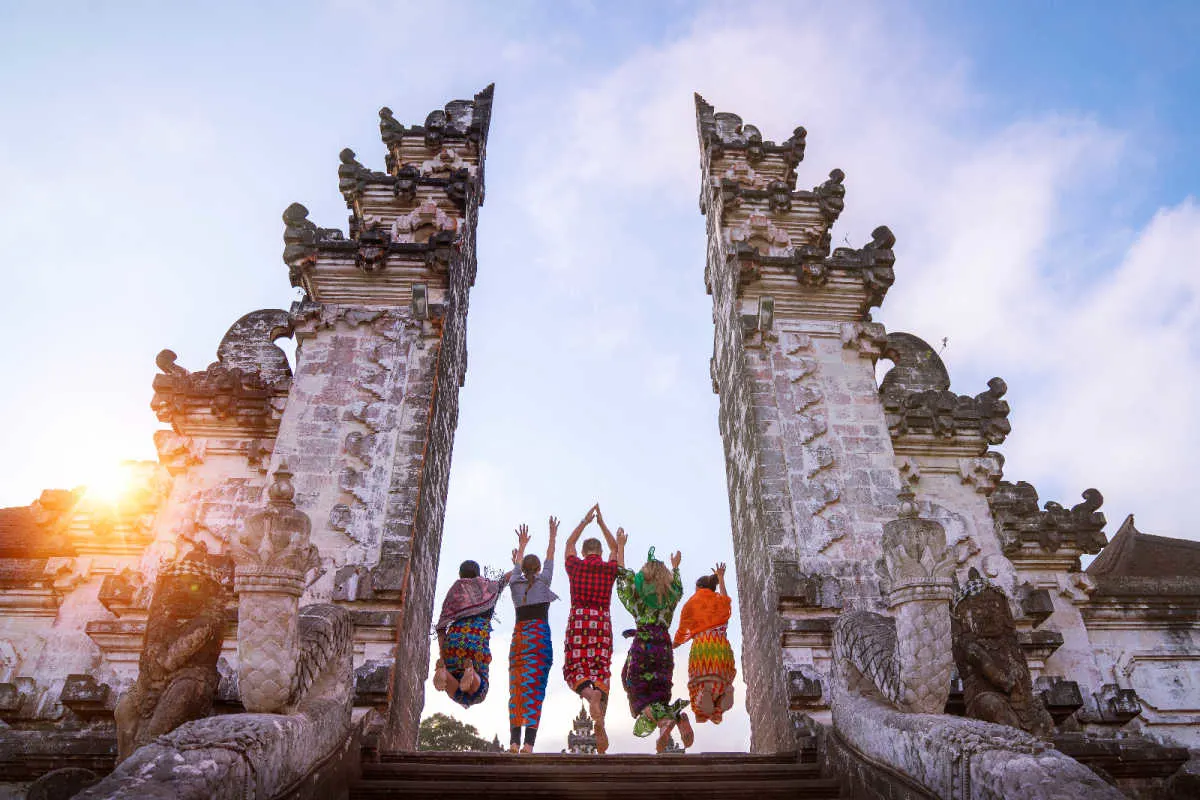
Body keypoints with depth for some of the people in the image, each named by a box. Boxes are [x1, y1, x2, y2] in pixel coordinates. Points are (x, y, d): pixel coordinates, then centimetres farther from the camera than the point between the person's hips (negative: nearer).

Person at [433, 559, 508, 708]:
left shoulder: (453, 592, 20)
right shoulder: (487, 586, 20)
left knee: (457, 693, 6)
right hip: (479, 638, -1)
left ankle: (443, 669, -28)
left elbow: (441, 626, 8)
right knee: (476, 693, 3)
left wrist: (442, 656, 4)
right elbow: (505, 579, 42)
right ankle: (470, 668, -31)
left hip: (454, 637, 2)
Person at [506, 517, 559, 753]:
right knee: (535, 689, -8)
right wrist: (553, 536, 34)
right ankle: (529, 743, -15)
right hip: (539, 634, -3)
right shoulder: (543, 580, 4)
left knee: (517, 688, 3)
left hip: (519, 635, 3)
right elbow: (550, 558, 20)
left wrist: (522, 545, 46)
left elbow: (517, 565, 30)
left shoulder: (515, 583, 10)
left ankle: (514, 741, -3)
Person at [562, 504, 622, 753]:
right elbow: (615, 548, 28)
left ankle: (589, 692, -29)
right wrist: (601, 523, 32)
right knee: (601, 668, 2)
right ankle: (600, 720, -12)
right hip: (602, 621, 1)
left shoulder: (575, 565, 6)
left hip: (578, 619, -1)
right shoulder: (610, 569, 8)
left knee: (574, 667, 4)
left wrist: (585, 521, 32)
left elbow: (569, 542, 25)